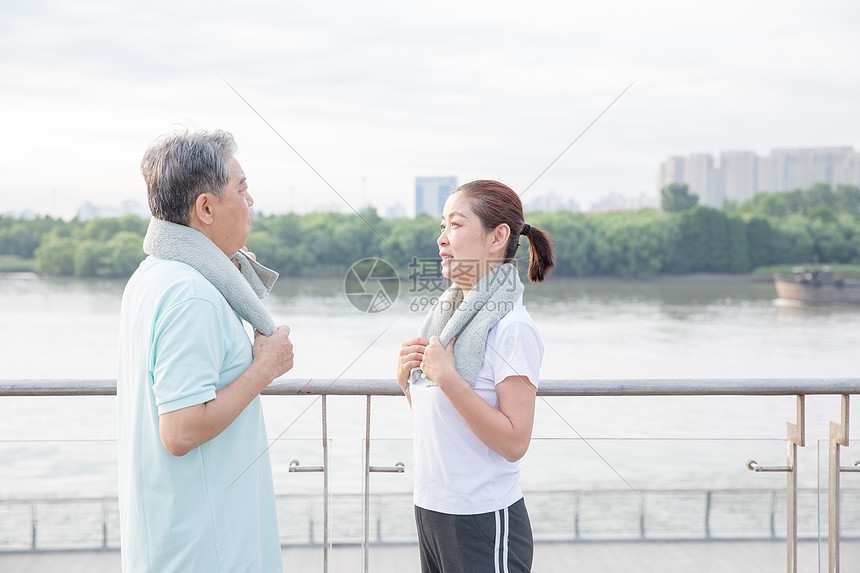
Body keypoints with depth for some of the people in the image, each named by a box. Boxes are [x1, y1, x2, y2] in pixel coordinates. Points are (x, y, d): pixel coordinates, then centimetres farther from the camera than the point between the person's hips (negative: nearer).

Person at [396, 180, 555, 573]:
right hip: (430, 509, 7)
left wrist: (447, 378, -23)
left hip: (484, 521, -7)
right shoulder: (447, 313, 9)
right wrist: (407, 379, -1)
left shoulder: (511, 327, -15)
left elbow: (514, 442, -22)